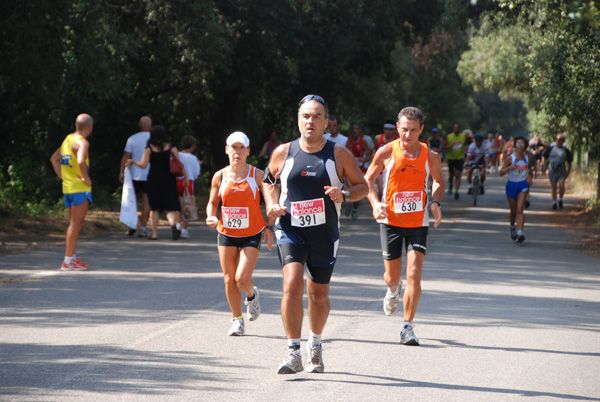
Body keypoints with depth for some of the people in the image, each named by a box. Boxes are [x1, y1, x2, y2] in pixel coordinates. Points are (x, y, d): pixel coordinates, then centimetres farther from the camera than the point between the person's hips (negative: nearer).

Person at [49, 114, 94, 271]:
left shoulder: (68, 139, 13)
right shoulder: (82, 142, -15)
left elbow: (54, 159, 23)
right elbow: (81, 162, -32)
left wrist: (62, 176, 17)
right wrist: (86, 178, -19)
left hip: (68, 187, 9)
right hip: (80, 188, -9)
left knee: (75, 223, 17)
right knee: (76, 223, -6)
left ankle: (71, 257, 21)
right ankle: (68, 261, -6)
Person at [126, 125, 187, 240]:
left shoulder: (149, 149, -1)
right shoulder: (171, 147, 3)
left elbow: (143, 164, -9)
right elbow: (179, 164, -3)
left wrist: (132, 161, 8)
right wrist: (186, 178, 0)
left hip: (153, 180, -1)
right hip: (168, 179, 1)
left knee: (154, 207, 10)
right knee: (170, 206, 1)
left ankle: (154, 233, 8)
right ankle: (174, 223, -29)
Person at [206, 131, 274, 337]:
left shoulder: (257, 175, -6)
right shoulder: (220, 177, -1)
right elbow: (212, 202, 11)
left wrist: (269, 227, -7)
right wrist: (211, 217, -11)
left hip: (252, 235, -2)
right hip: (226, 234, 3)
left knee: (242, 279, -13)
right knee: (229, 280, 3)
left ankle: (252, 295, 22)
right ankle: (237, 320, 19)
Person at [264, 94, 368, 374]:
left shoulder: (339, 155, -2)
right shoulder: (283, 153, 0)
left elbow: (362, 186, 5)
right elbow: (270, 182, 17)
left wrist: (344, 194, -15)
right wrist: (272, 205, -2)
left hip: (324, 235, 1)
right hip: (290, 229, -1)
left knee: (319, 295, 11)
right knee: (292, 285, -22)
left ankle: (315, 346, 38)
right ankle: (293, 353, -18)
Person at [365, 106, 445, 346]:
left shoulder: (430, 157, -4)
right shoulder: (386, 153, -8)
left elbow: (439, 182, 15)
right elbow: (368, 179, 4)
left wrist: (435, 202, -4)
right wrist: (375, 202, -13)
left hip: (418, 222, 0)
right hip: (390, 220, 0)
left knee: (414, 274, -12)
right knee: (392, 276, 7)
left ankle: (408, 327, -1)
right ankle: (393, 290, 46)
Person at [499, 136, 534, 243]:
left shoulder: (528, 158, 0)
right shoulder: (510, 158, -7)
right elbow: (501, 172, -8)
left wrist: (529, 177, -1)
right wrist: (509, 167, -26)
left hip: (523, 185, 0)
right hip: (511, 185, 0)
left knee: (519, 209, -18)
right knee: (513, 211, 13)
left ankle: (520, 232, -28)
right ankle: (512, 227, 42)